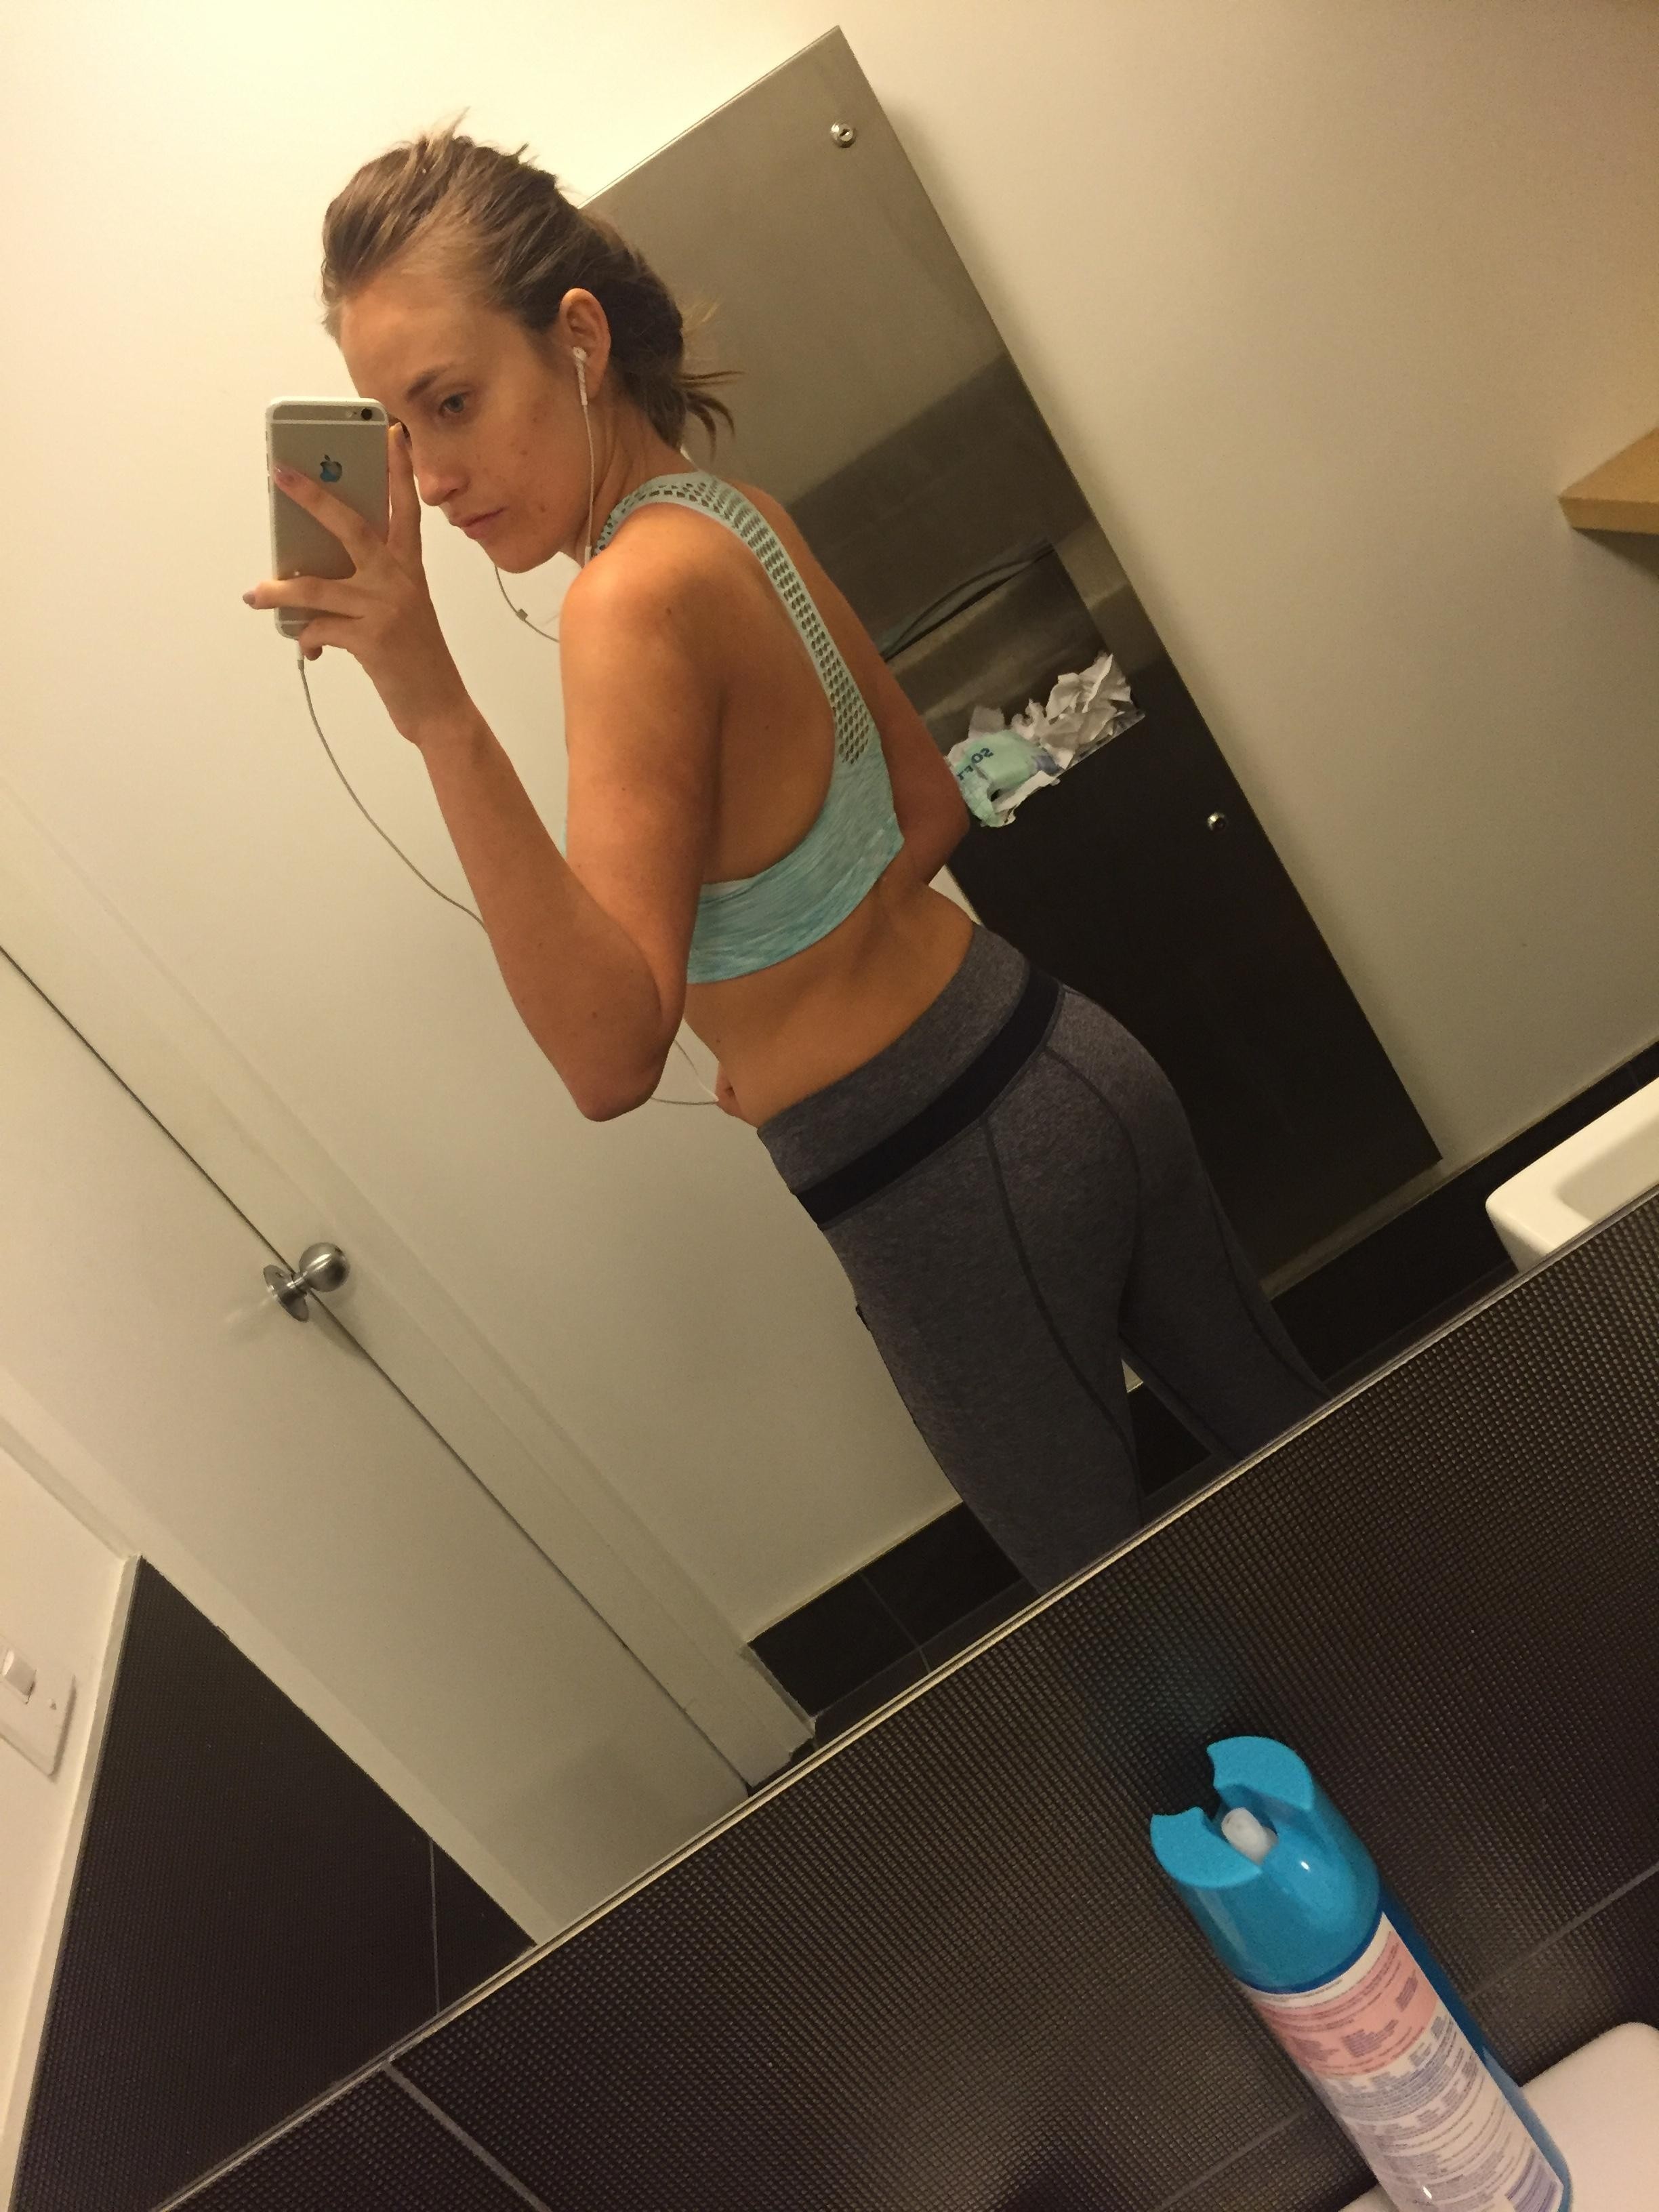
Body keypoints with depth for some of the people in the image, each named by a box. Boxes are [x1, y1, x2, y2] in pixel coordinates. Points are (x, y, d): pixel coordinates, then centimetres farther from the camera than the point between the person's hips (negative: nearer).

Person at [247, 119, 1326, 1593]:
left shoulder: (634, 600, -23)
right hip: (1065, 1067, 9)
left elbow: (611, 1058, -30)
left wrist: (436, 711, -36)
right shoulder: (742, 515, 3)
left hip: (948, 1185, -9)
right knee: (1289, 1438, 30)